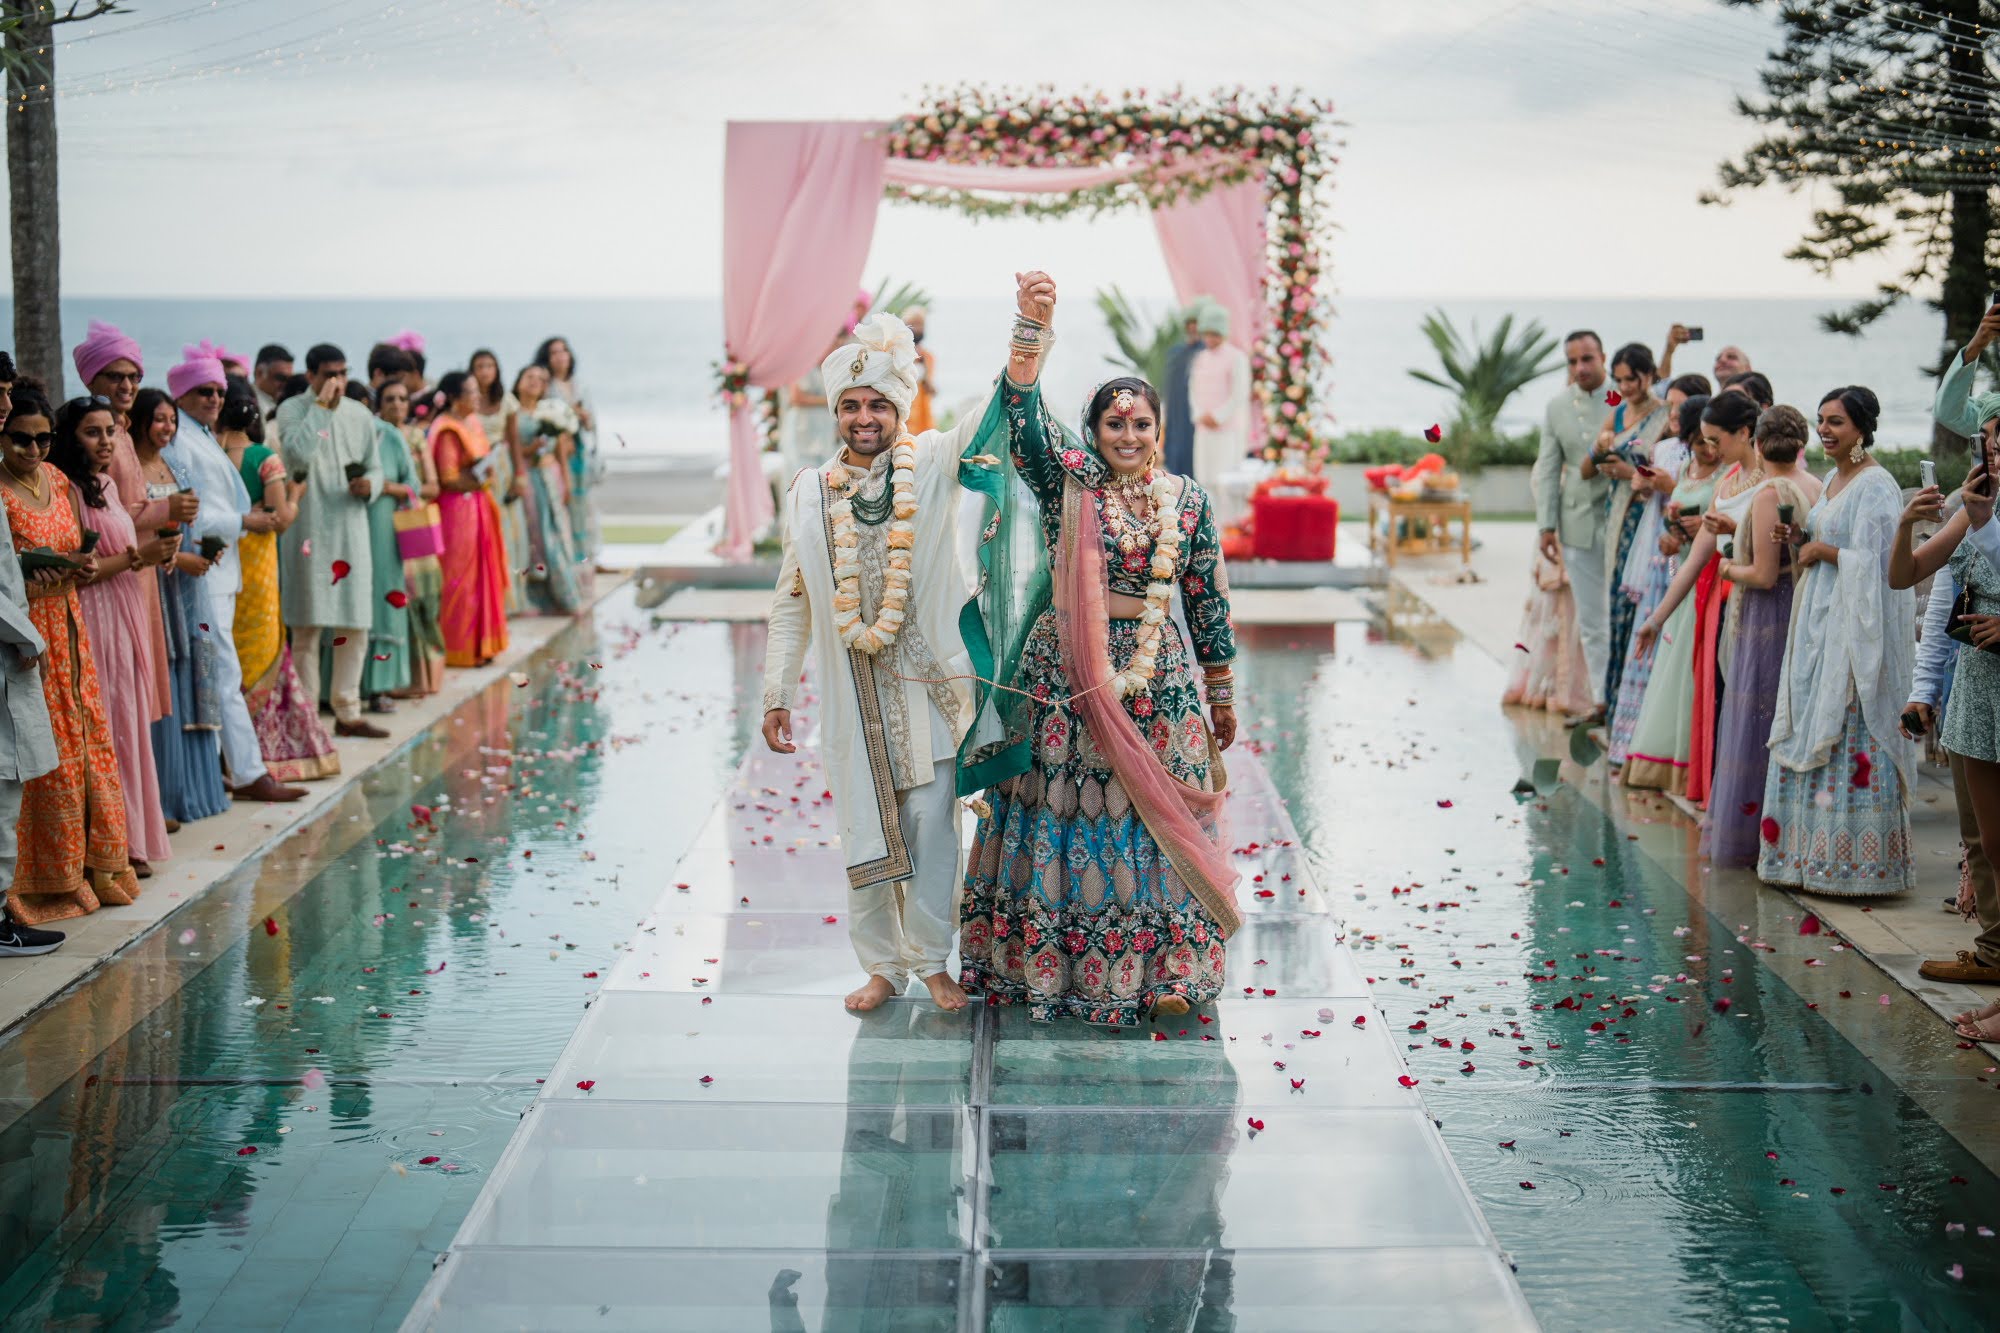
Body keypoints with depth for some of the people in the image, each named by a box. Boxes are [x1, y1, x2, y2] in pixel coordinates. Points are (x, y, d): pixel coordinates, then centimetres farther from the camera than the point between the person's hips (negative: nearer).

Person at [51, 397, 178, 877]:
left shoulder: (107, 485, 14)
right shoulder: (67, 491, -14)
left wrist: (153, 552, 3)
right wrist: (135, 557, -17)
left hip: (125, 618, 9)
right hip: (93, 621, -9)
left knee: (129, 724, 11)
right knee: (106, 729, -4)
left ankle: (131, 838, 17)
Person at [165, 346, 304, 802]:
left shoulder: (203, 437, 17)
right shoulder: (176, 441, -13)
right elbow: (185, 515, -17)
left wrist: (252, 516, 10)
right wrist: (243, 521, -11)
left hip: (223, 565, 10)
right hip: (200, 568, -10)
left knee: (219, 674, 12)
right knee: (225, 674, -8)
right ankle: (249, 773, -6)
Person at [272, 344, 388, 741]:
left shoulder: (361, 416, 10)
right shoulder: (293, 410, -4)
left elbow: (375, 467, 17)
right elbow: (297, 454, -23)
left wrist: (370, 484, -6)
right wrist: (321, 406, -18)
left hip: (351, 527, 5)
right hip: (309, 528, -5)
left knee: (355, 625, 8)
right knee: (308, 626, -2)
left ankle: (347, 712, 19)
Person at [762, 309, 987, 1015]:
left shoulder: (931, 466, -1)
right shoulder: (808, 494, 6)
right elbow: (791, 600, 10)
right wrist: (776, 693, 7)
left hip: (928, 683, -2)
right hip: (852, 691, 2)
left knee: (931, 820, 0)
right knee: (865, 827, 6)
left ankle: (931, 960, 14)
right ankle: (882, 966, 18)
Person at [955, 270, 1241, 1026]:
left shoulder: (1188, 501, 4)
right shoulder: (1067, 481, -2)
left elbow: (1208, 601, 9)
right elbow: (1024, 418, -19)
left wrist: (1222, 695, 12)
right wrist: (1032, 329, -32)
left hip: (1158, 676, 2)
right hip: (1066, 673, -2)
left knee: (1156, 816, 6)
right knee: (1065, 808, 3)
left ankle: (1161, 973, 16)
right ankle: (1049, 967, 13)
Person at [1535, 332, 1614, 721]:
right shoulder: (1558, 406, 5)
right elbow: (1548, 469, 7)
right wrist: (1546, 525, 2)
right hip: (1579, 523, 4)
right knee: (1590, 619, 10)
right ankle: (1602, 700, 18)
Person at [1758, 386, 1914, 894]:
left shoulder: (1876, 486, -13)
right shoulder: (1832, 480, 15)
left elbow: (1875, 562, -19)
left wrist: (1822, 551, -11)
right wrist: (1799, 538, 6)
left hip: (1857, 629, -9)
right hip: (1819, 623, 9)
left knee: (1850, 737, -6)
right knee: (1810, 735, 9)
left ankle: (1854, 863, 0)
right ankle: (1813, 854, 15)